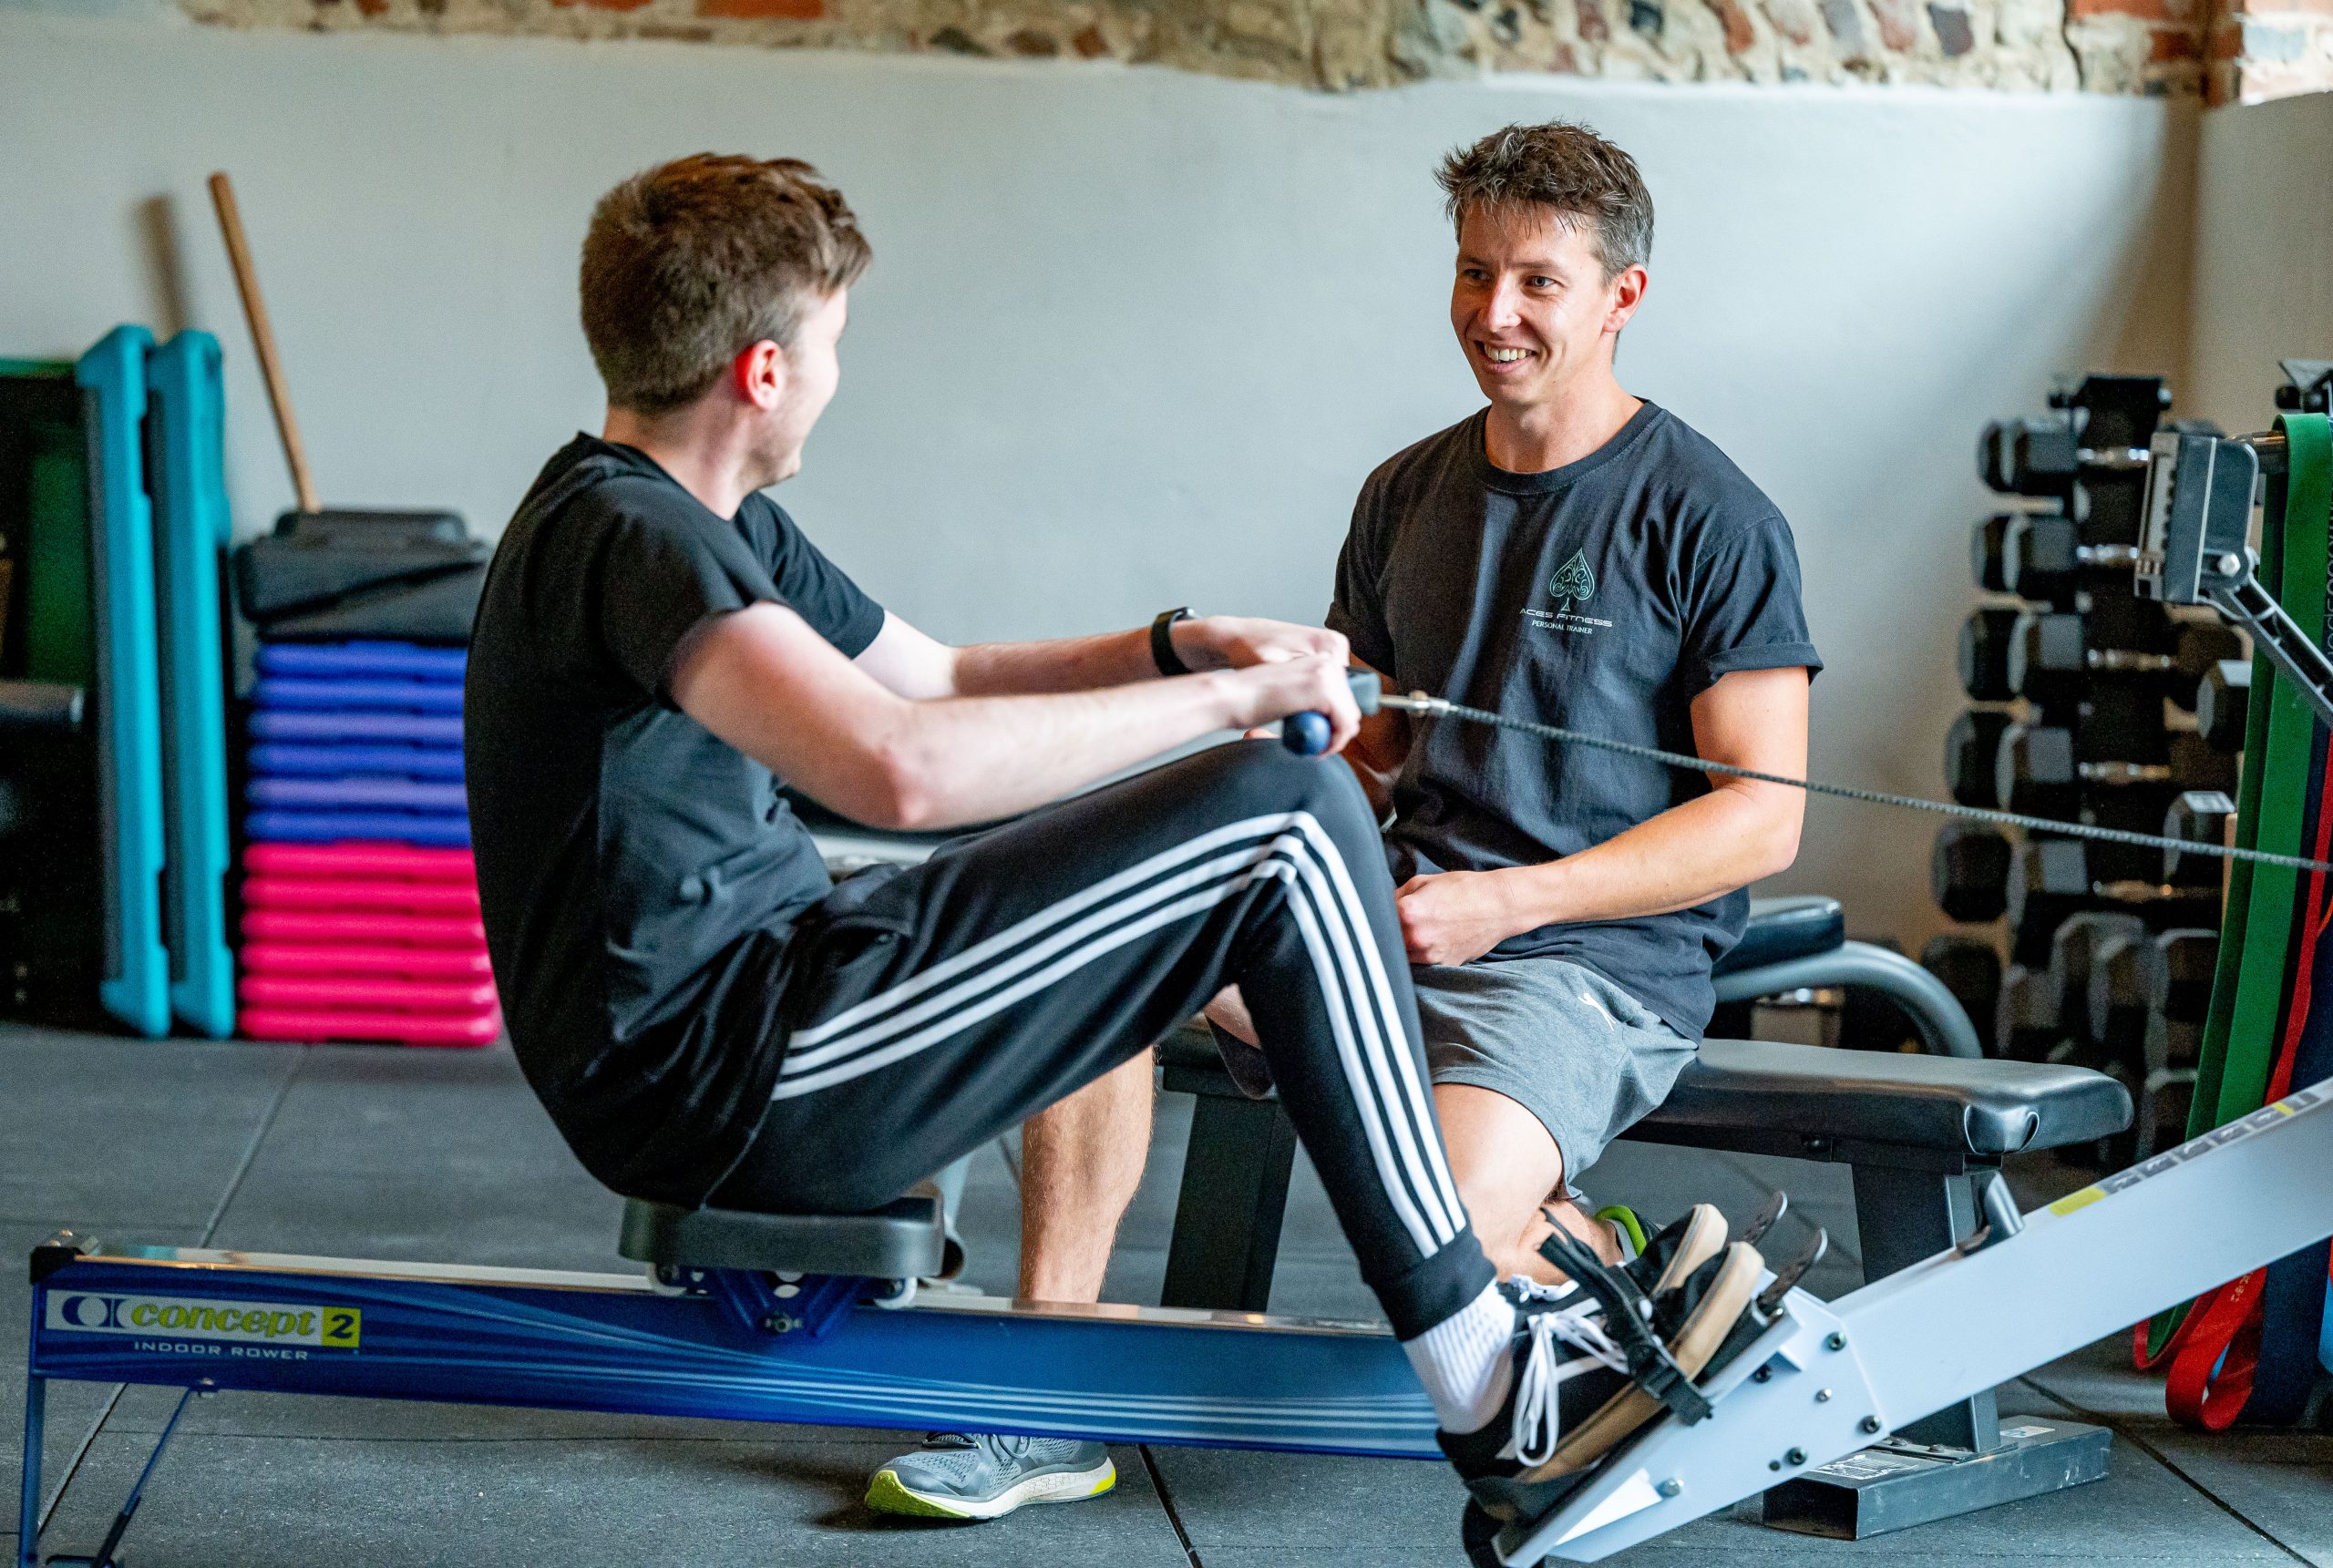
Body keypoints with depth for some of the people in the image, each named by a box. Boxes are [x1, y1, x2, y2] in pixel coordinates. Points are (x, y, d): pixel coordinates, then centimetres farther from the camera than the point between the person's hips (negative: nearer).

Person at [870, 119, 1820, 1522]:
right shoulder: (1409, 496, 14)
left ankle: (1583, 1257, 8)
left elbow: (1762, 818, -9)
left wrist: (1504, 901, -17)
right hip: (1397, 915, 6)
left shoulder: (1711, 521, -5)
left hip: (1596, 961, -6)